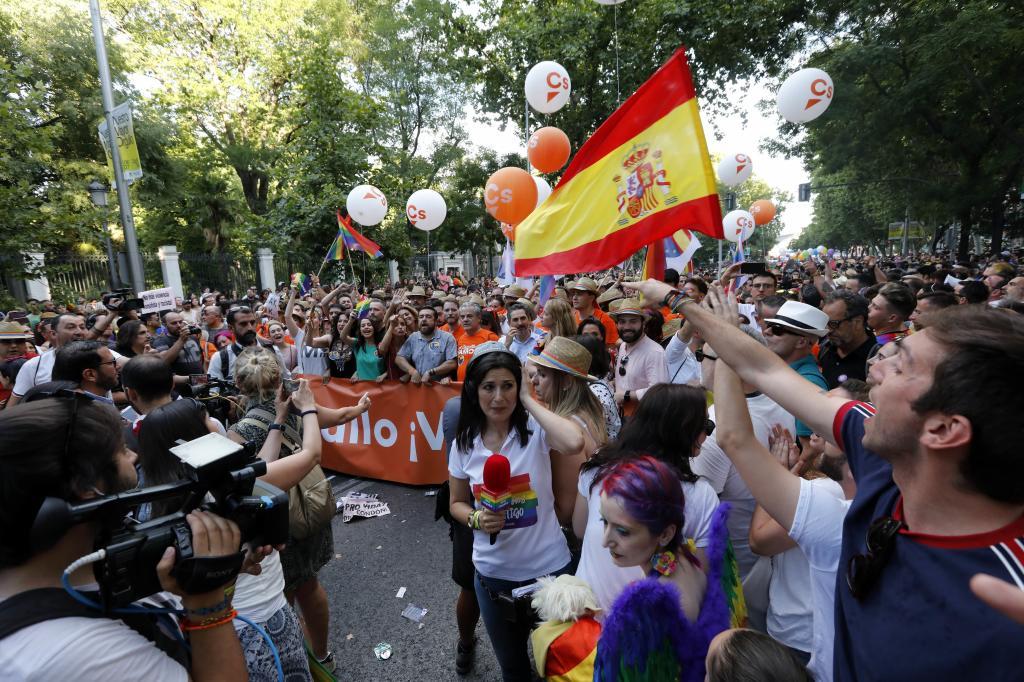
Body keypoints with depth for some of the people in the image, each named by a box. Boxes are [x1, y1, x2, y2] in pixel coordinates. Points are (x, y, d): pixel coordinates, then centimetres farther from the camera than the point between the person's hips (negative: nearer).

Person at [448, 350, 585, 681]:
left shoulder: (536, 430, -17)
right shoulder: (464, 443, -7)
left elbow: (574, 442, -40)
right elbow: (457, 504, 6)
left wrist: (528, 400, -27)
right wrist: (477, 519, -16)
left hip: (548, 567, -3)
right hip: (492, 573, 3)